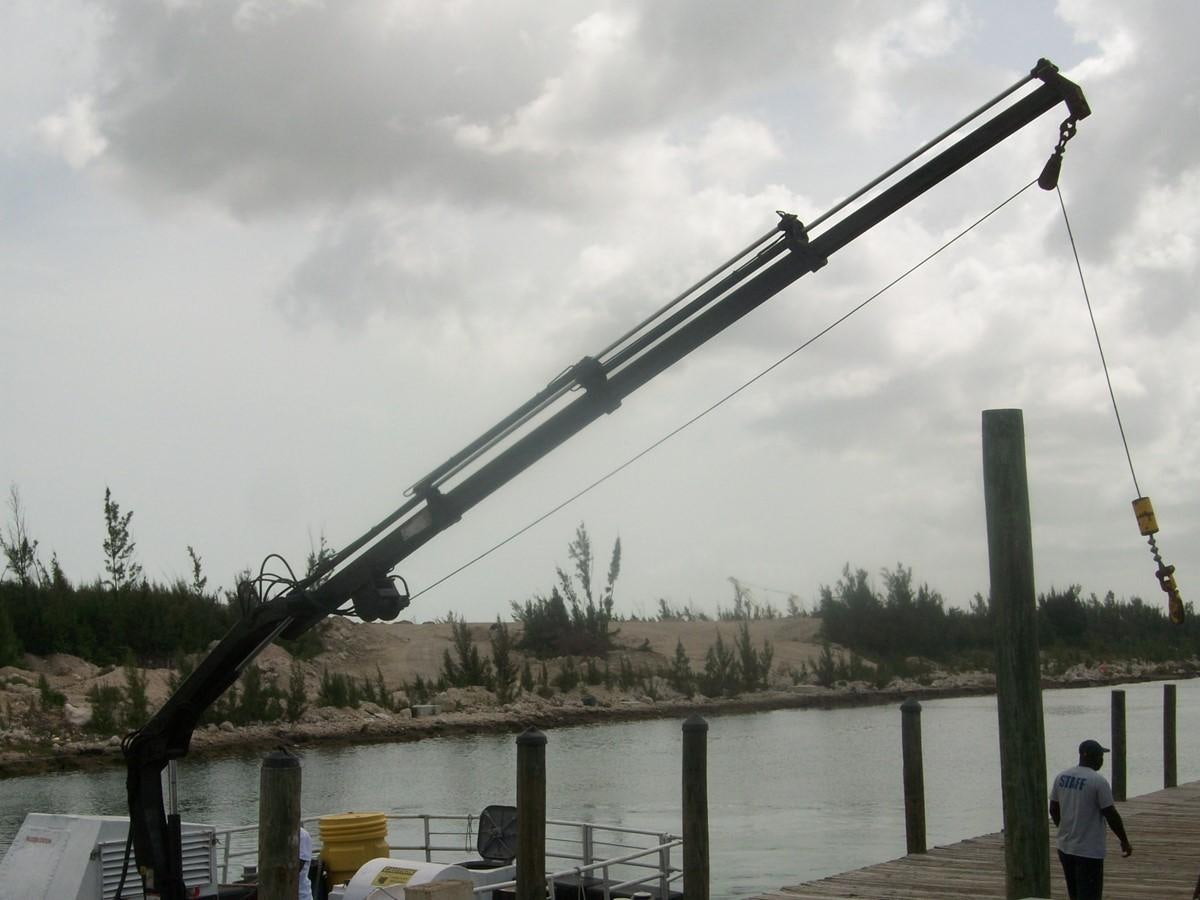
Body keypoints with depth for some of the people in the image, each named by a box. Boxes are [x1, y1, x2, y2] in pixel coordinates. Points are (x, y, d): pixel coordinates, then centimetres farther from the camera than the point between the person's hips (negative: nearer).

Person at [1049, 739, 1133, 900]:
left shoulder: (1061, 777, 4)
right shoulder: (1098, 781, -16)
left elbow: (1053, 809, 12)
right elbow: (1111, 815, -14)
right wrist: (1125, 842, -1)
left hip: (1064, 848, 7)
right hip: (1089, 851, -7)